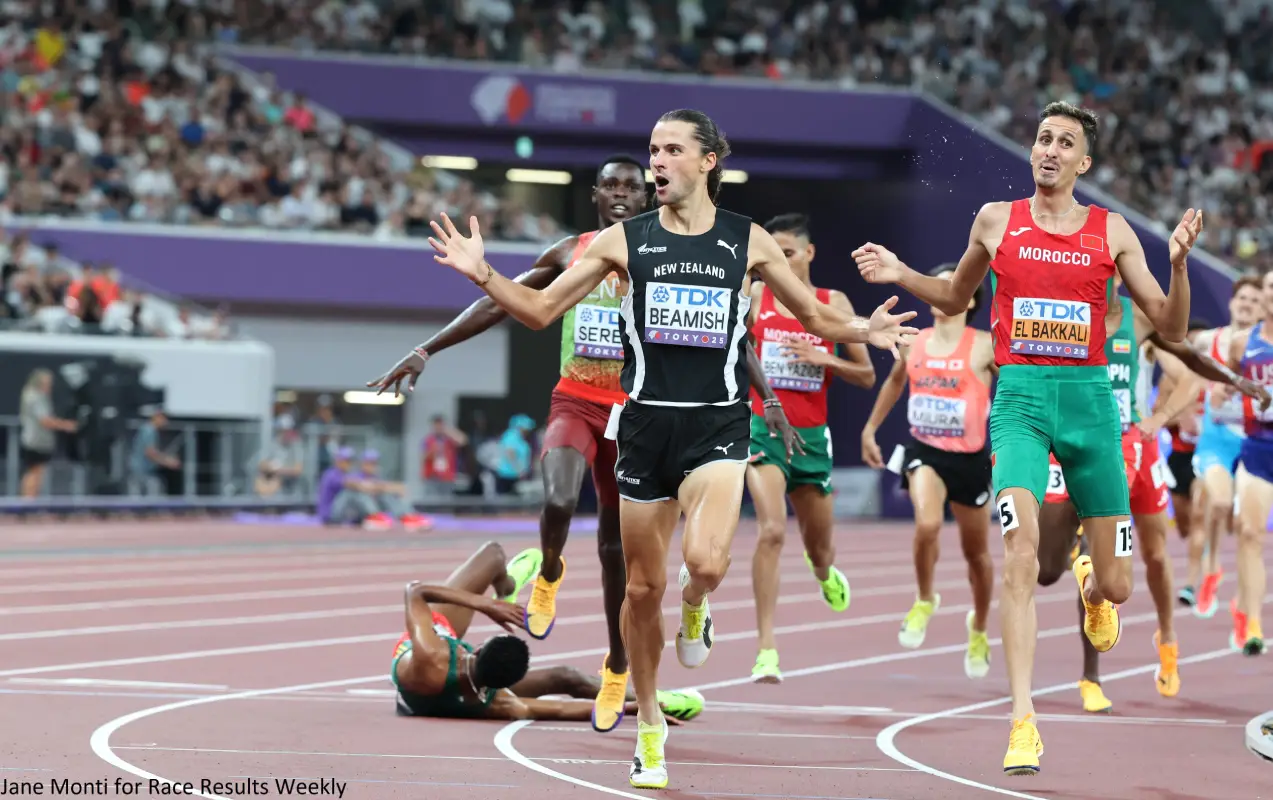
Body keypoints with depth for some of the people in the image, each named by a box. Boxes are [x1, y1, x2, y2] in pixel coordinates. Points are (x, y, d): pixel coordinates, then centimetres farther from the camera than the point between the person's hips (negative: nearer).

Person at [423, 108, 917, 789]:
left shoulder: (749, 242, 4)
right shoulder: (623, 241, 4)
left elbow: (814, 315, 15)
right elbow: (541, 309, 7)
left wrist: (862, 330, -5)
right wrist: (483, 274, -9)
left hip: (717, 425, -1)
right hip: (646, 423, 1)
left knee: (706, 562, -25)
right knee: (643, 586, 6)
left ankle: (694, 609, 13)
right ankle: (649, 727, 24)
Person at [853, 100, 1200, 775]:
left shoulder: (1111, 231, 5)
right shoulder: (997, 221, 7)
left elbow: (1171, 328, 4)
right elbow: (955, 299, 23)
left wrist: (1179, 264, -12)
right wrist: (901, 275, 6)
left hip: (1090, 398, 1)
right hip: (1021, 397, -1)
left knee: (1116, 587, 6)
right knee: (1021, 553, -21)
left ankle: (1089, 583, 47)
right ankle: (1023, 720, -21)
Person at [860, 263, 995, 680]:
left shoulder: (984, 346, -9)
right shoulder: (913, 343, 3)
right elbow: (894, 382, 23)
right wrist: (870, 429, 26)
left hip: (970, 457, -1)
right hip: (924, 450, 1)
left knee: (976, 551, 13)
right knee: (927, 524, -28)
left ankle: (979, 627, 39)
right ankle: (924, 601, -2)